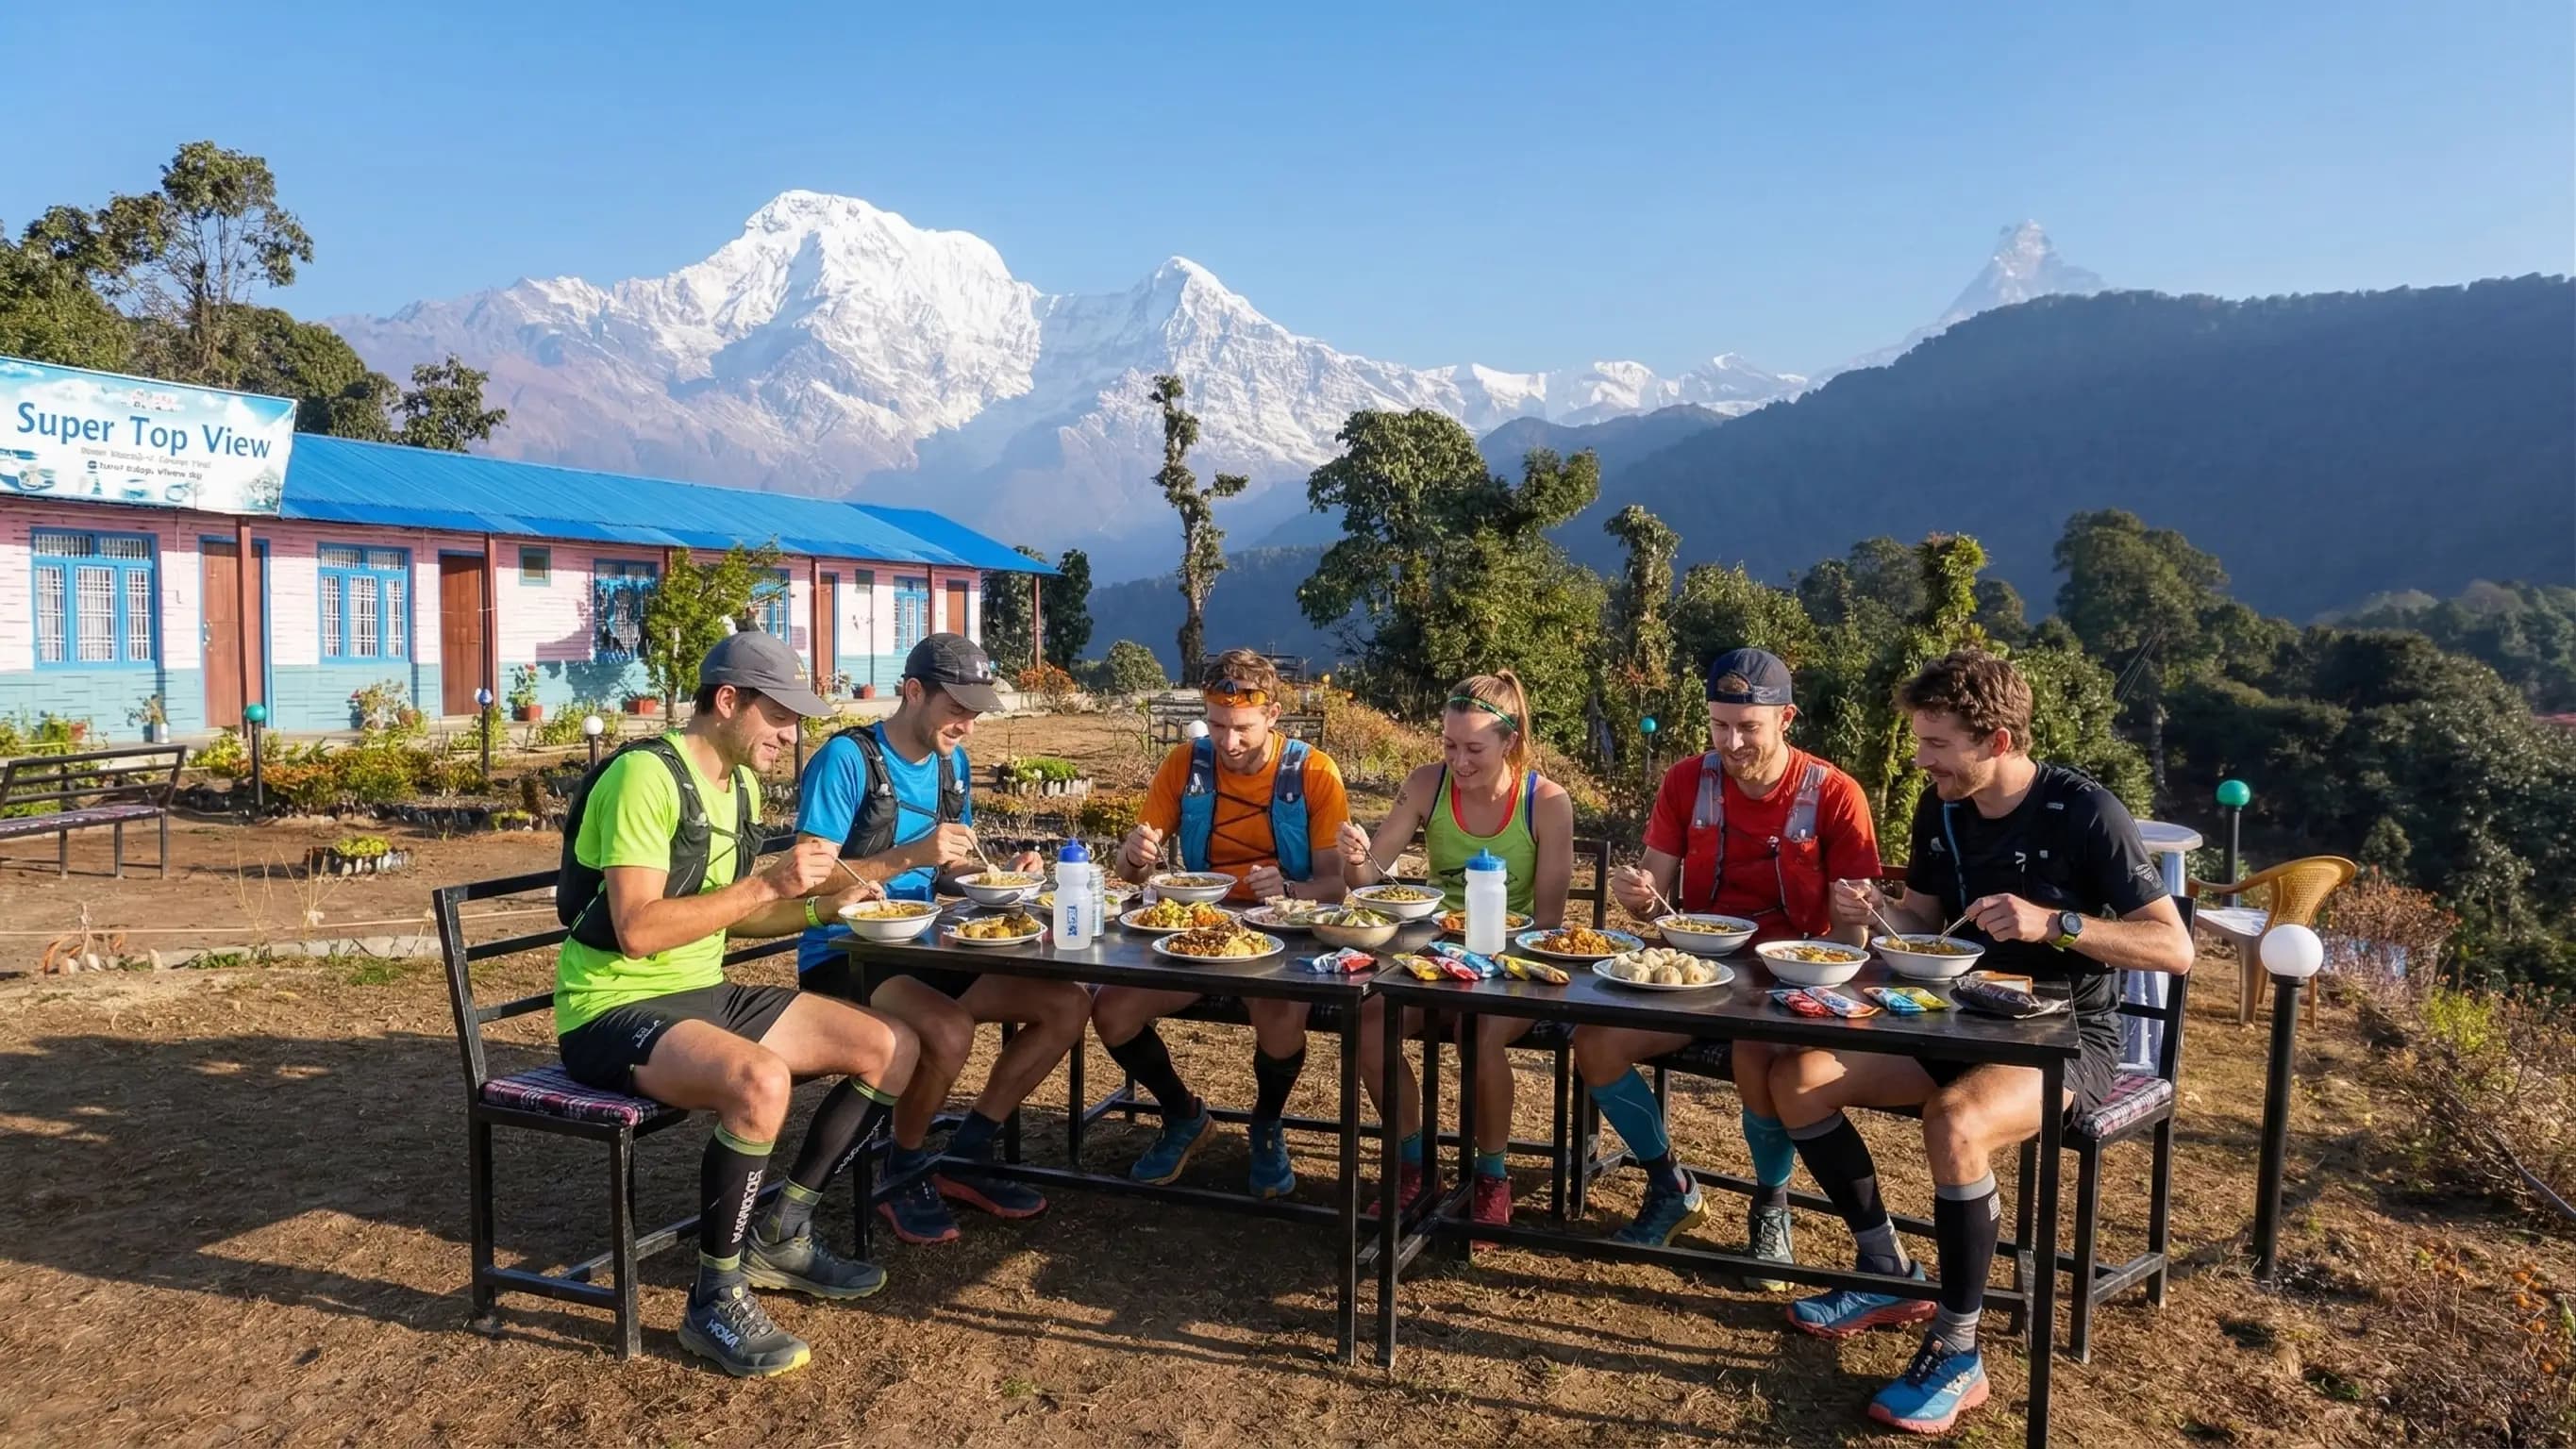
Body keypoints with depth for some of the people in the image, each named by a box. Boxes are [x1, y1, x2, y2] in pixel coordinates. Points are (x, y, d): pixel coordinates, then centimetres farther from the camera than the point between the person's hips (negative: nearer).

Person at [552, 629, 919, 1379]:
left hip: (704, 993, 9)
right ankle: (715, 1301, -17)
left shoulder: (742, 784, 10)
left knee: (893, 1048, 0)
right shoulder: (645, 776, -19)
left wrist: (817, 906, 2)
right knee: (760, 1080, -38)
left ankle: (781, 1237, 12)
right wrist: (769, 883, -26)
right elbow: (637, 930, -27)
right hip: (616, 1008, -9)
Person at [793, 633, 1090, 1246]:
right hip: (843, 956, -8)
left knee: (1068, 1005, -5)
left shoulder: (952, 762, 10)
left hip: (920, 945, 8)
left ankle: (962, 1160, 8)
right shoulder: (847, 758, -14)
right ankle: (904, 1175, -4)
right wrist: (911, 855, -29)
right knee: (948, 1031, -35)